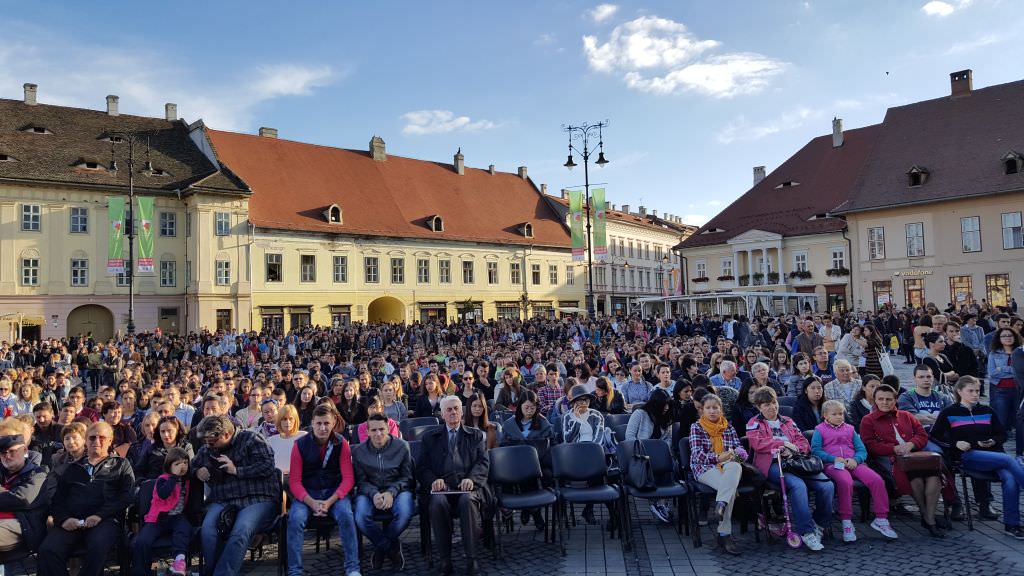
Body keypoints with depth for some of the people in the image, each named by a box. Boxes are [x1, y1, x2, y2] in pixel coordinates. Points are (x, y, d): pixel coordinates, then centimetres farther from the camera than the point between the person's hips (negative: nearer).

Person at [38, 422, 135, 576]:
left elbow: (126, 496, 5)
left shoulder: (121, 465, 19)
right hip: (71, 521, 3)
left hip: (105, 519, -2)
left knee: (98, 546, -35)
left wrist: (100, 515, -11)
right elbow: (57, 499, 17)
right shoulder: (73, 468, 28)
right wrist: (63, 519, -5)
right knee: (47, 550, -28)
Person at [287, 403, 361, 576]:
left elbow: (348, 478, -5)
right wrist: (311, 503, -20)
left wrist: (329, 502, -20)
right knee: (295, 519, -29)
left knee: (346, 515, -29)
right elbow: (294, 481, -5)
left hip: (335, 491, 0)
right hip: (307, 493, 0)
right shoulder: (300, 445, -4)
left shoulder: (341, 443, -2)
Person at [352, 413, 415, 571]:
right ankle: (393, 549, -8)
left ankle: (381, 547, -2)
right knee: (361, 517, -31)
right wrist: (374, 494, -17)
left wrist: (391, 492, -17)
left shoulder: (402, 447, 0)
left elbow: (406, 477, 2)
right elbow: (361, 481, 5)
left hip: (397, 490, -1)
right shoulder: (358, 451, 4)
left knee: (405, 513, -33)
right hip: (370, 492, 1)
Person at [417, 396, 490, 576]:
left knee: (467, 500, -35)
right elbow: (422, 467, 12)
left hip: (468, 486, 0)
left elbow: (483, 462, 8)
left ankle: (471, 560, -27)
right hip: (441, 487, 1)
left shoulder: (476, 435, 20)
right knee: (437, 502, -34)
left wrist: (472, 479, -14)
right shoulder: (430, 437, 21)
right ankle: (444, 560, -23)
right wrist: (433, 480, -10)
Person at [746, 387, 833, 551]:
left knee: (826, 485, -19)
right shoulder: (754, 423, 14)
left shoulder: (788, 421, 28)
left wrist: (793, 449, -5)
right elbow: (757, 443, -5)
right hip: (772, 464, -5)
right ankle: (806, 532, -27)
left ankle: (819, 525, 0)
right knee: (798, 485, -34)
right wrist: (784, 444, -5)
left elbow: (804, 442, 18)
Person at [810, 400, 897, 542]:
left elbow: (862, 450, 16)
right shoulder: (820, 430, 12)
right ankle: (846, 523, -26)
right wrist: (834, 459, -15)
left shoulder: (849, 429, 24)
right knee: (846, 481, -37)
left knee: (877, 480, -21)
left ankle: (881, 519, -8)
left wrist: (855, 460, -7)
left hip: (853, 464, 5)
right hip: (832, 465, -4)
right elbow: (815, 450, -1)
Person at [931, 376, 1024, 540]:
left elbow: (1002, 434, 22)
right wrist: (955, 443, -8)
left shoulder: (987, 411, 21)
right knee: (1008, 459, -31)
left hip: (994, 454, 3)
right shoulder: (949, 413, 10)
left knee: (1010, 479, -28)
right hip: (969, 456, -3)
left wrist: (993, 441, 0)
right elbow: (935, 435, 7)